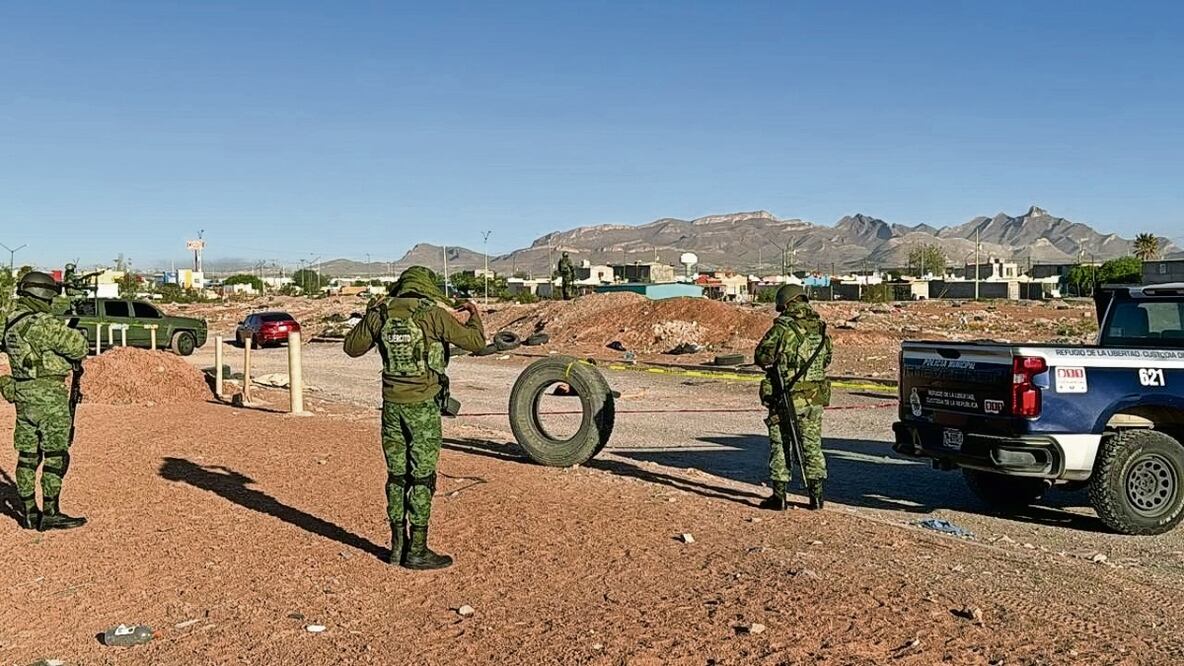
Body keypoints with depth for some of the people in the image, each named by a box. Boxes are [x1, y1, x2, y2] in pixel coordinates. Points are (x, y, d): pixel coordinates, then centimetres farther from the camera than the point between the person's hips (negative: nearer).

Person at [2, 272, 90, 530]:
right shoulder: (43, 323, -18)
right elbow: (78, 345, -16)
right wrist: (76, 356, 6)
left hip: (22, 394, 9)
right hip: (48, 395, -9)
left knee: (28, 455, 12)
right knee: (56, 456, -2)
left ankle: (28, 512, 17)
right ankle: (50, 514, 0)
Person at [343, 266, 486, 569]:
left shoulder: (380, 313, 2)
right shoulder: (433, 314, -10)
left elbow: (352, 347, 15)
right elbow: (475, 341, -3)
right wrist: (473, 315, 16)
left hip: (392, 404, 4)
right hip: (423, 406, -4)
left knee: (396, 476, 14)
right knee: (422, 478, 2)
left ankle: (398, 545, 20)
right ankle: (417, 552, 6)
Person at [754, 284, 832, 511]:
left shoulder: (783, 328, -13)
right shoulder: (820, 327, 5)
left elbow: (762, 356, -11)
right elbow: (827, 359, 15)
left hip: (788, 398, -5)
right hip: (816, 398, 5)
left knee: (780, 446, 5)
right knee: (812, 446, 13)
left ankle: (779, 496, 6)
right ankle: (816, 495, 14)